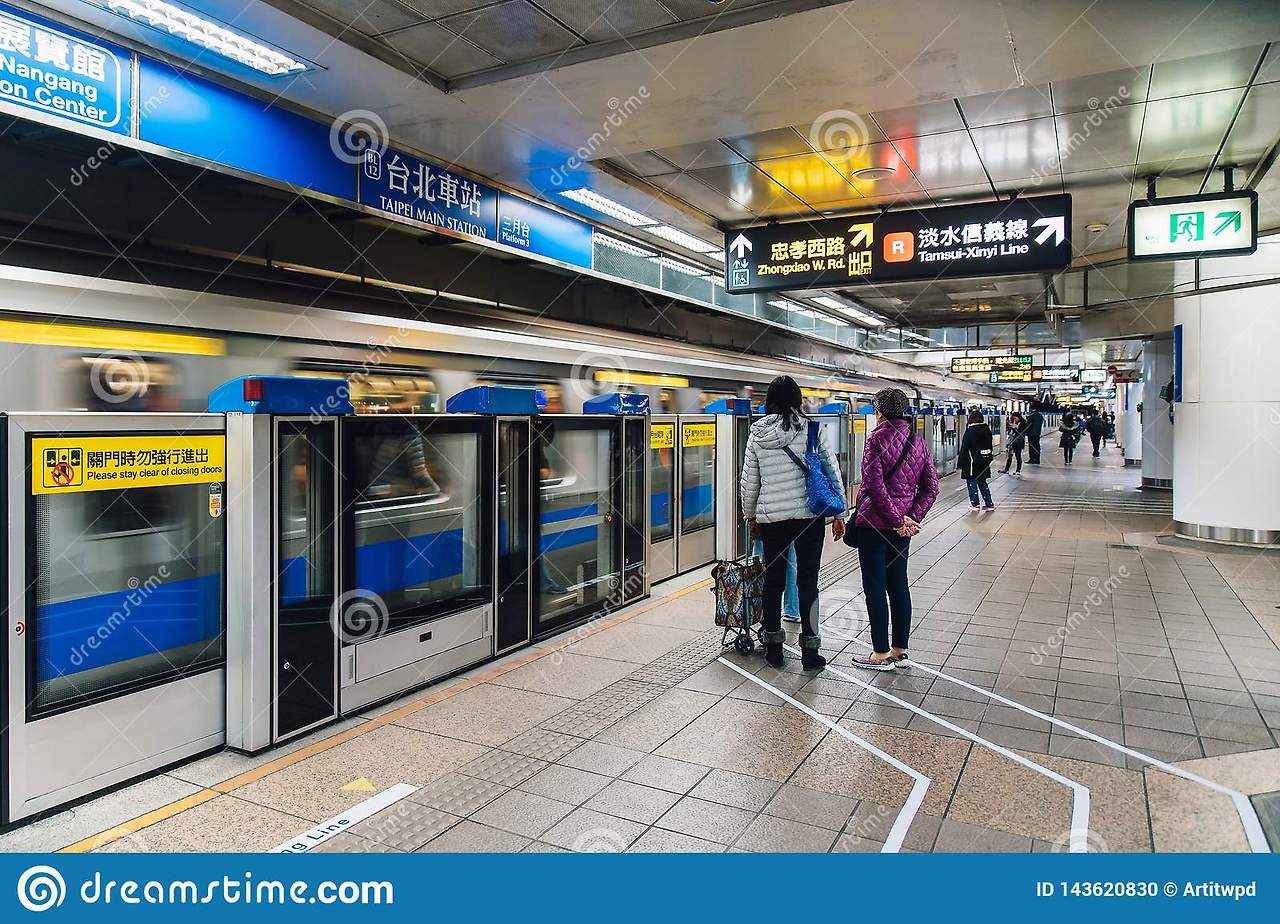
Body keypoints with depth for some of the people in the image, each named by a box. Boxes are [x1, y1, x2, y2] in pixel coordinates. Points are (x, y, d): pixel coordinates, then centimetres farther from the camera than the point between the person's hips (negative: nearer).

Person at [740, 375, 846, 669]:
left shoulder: (757, 434, 2)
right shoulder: (810, 429, -5)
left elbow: (749, 481, 7)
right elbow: (832, 471, -3)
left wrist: (750, 515, 21)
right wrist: (838, 513, 5)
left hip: (770, 516, 2)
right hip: (808, 513, -2)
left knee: (773, 579, 12)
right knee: (807, 581, 5)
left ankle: (773, 647, 22)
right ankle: (809, 651, 11)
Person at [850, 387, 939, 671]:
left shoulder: (877, 438, -12)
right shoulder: (919, 442, 9)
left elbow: (874, 484, -20)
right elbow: (931, 488, 6)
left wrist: (896, 519, -14)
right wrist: (912, 517, -2)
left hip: (875, 523, -7)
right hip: (903, 525, 7)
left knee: (875, 588, 1)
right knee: (898, 586, 14)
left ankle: (881, 654, 7)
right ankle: (900, 651, 21)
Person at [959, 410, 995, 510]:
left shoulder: (969, 431, -13)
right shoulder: (987, 429, 4)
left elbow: (964, 448, -12)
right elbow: (990, 445, 12)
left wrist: (961, 464, -7)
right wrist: (989, 458, 20)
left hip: (972, 461, -6)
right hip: (985, 461, 6)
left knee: (972, 481, 4)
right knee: (982, 481, 14)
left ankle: (975, 503, 5)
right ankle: (989, 503, 13)